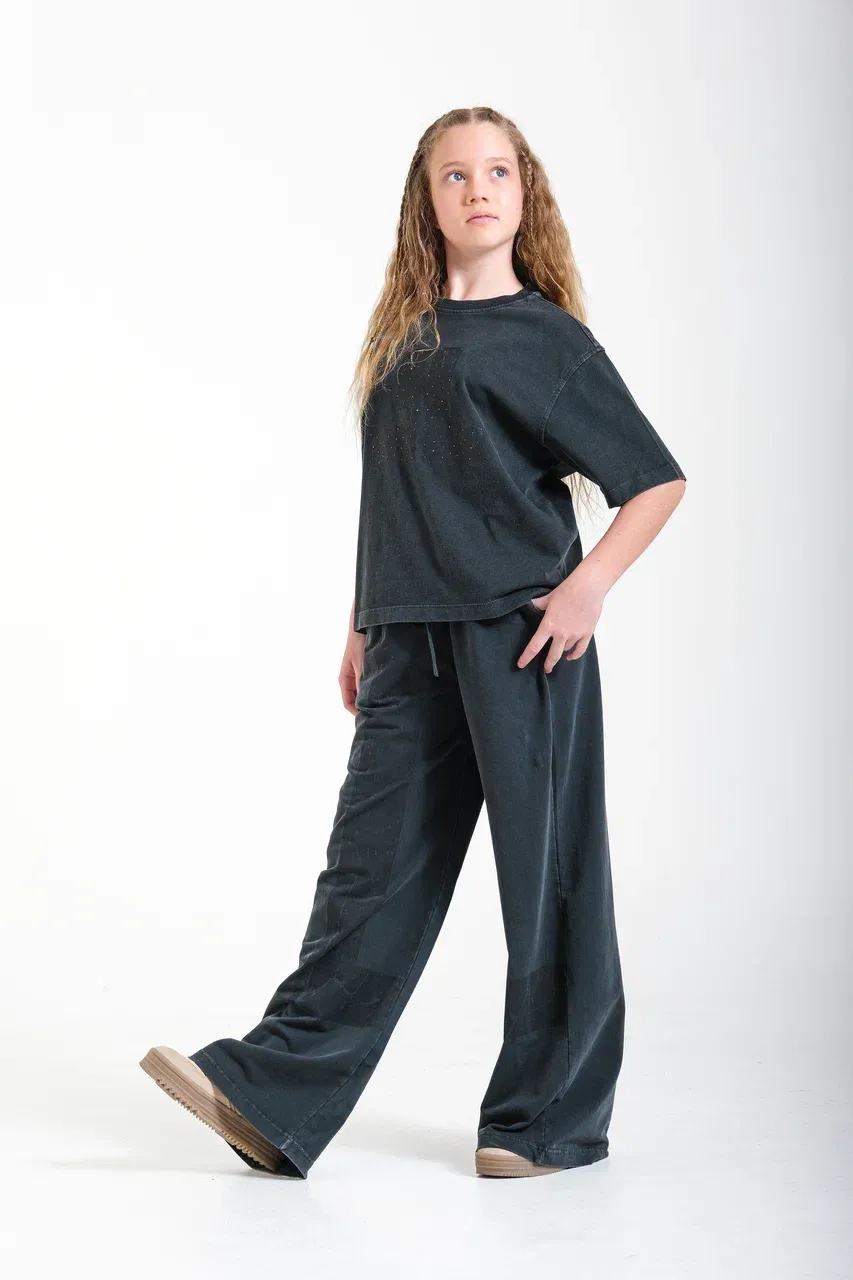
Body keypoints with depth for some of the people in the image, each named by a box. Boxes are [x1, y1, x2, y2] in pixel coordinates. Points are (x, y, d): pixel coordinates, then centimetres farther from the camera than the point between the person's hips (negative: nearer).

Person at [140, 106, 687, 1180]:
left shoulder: (546, 336, 1)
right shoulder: (401, 333, 16)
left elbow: (658, 482, 1)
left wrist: (589, 585, -11)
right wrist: (364, 627, 17)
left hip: (520, 639, -4)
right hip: (412, 646, 5)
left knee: (547, 868, 1)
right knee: (376, 861, 3)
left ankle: (553, 1115, 12)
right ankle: (271, 1097, 2)